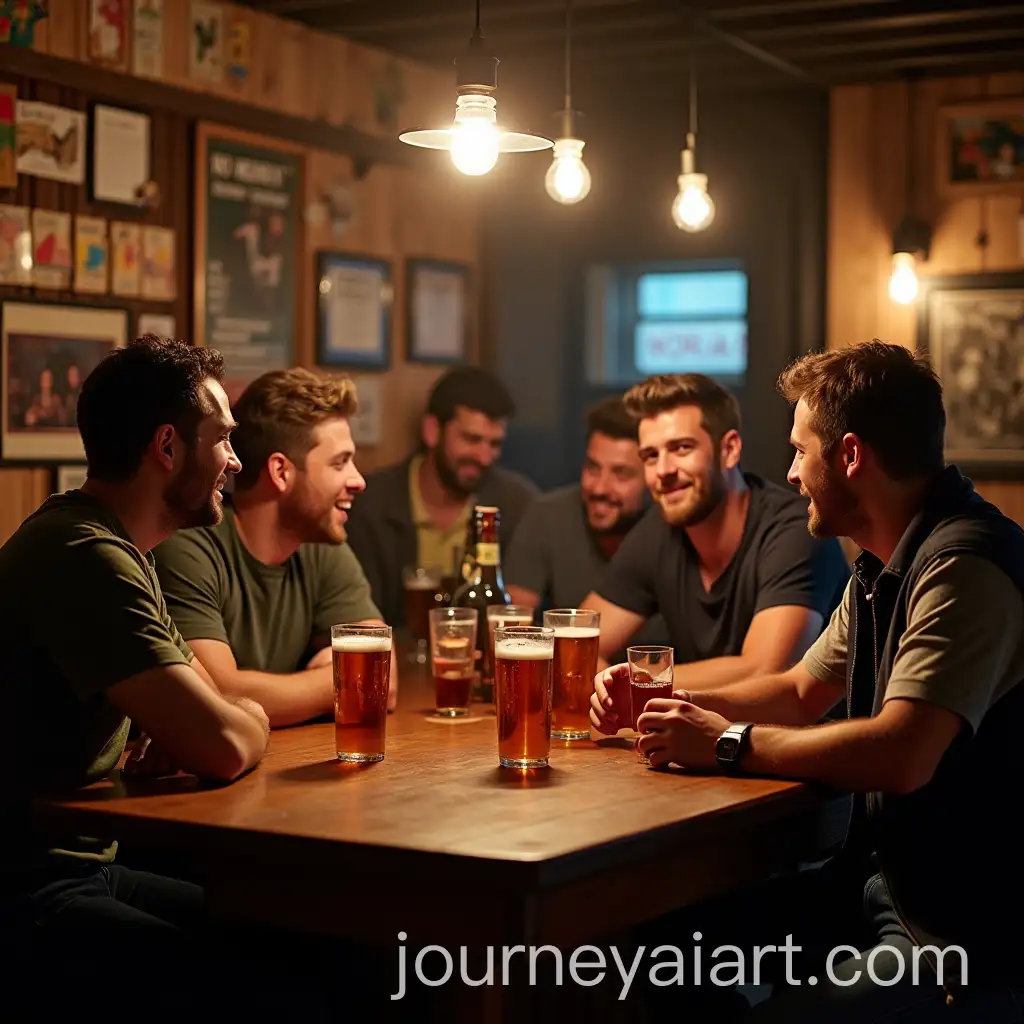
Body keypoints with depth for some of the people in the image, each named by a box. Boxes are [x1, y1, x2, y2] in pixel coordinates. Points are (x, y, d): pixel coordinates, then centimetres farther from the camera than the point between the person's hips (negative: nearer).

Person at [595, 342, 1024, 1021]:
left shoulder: (965, 567, -22)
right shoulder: (884, 567, 11)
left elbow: (900, 754, -32)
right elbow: (800, 692, 22)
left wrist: (729, 742, -19)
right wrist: (677, 708, 5)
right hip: (888, 884, 9)